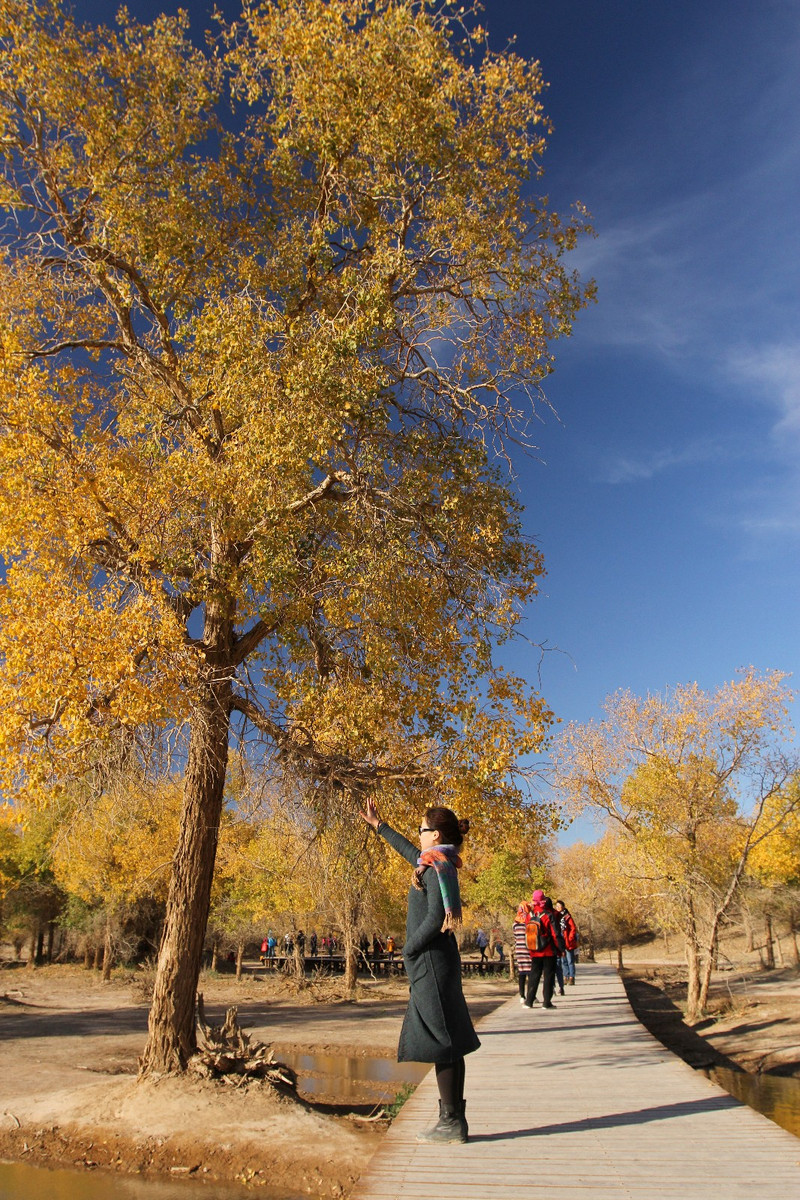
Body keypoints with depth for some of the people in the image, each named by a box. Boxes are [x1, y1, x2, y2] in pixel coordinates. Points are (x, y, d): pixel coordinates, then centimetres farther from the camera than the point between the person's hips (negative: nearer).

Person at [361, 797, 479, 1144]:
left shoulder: (437, 867, -15)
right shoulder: (437, 862, 11)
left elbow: (435, 919, -22)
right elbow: (408, 850, 29)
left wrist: (408, 950, -10)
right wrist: (378, 825, 38)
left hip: (431, 960, -9)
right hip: (437, 961, 9)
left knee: (440, 1042, -4)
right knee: (447, 1041, 11)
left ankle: (452, 1122, 1)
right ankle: (454, 1119, 17)